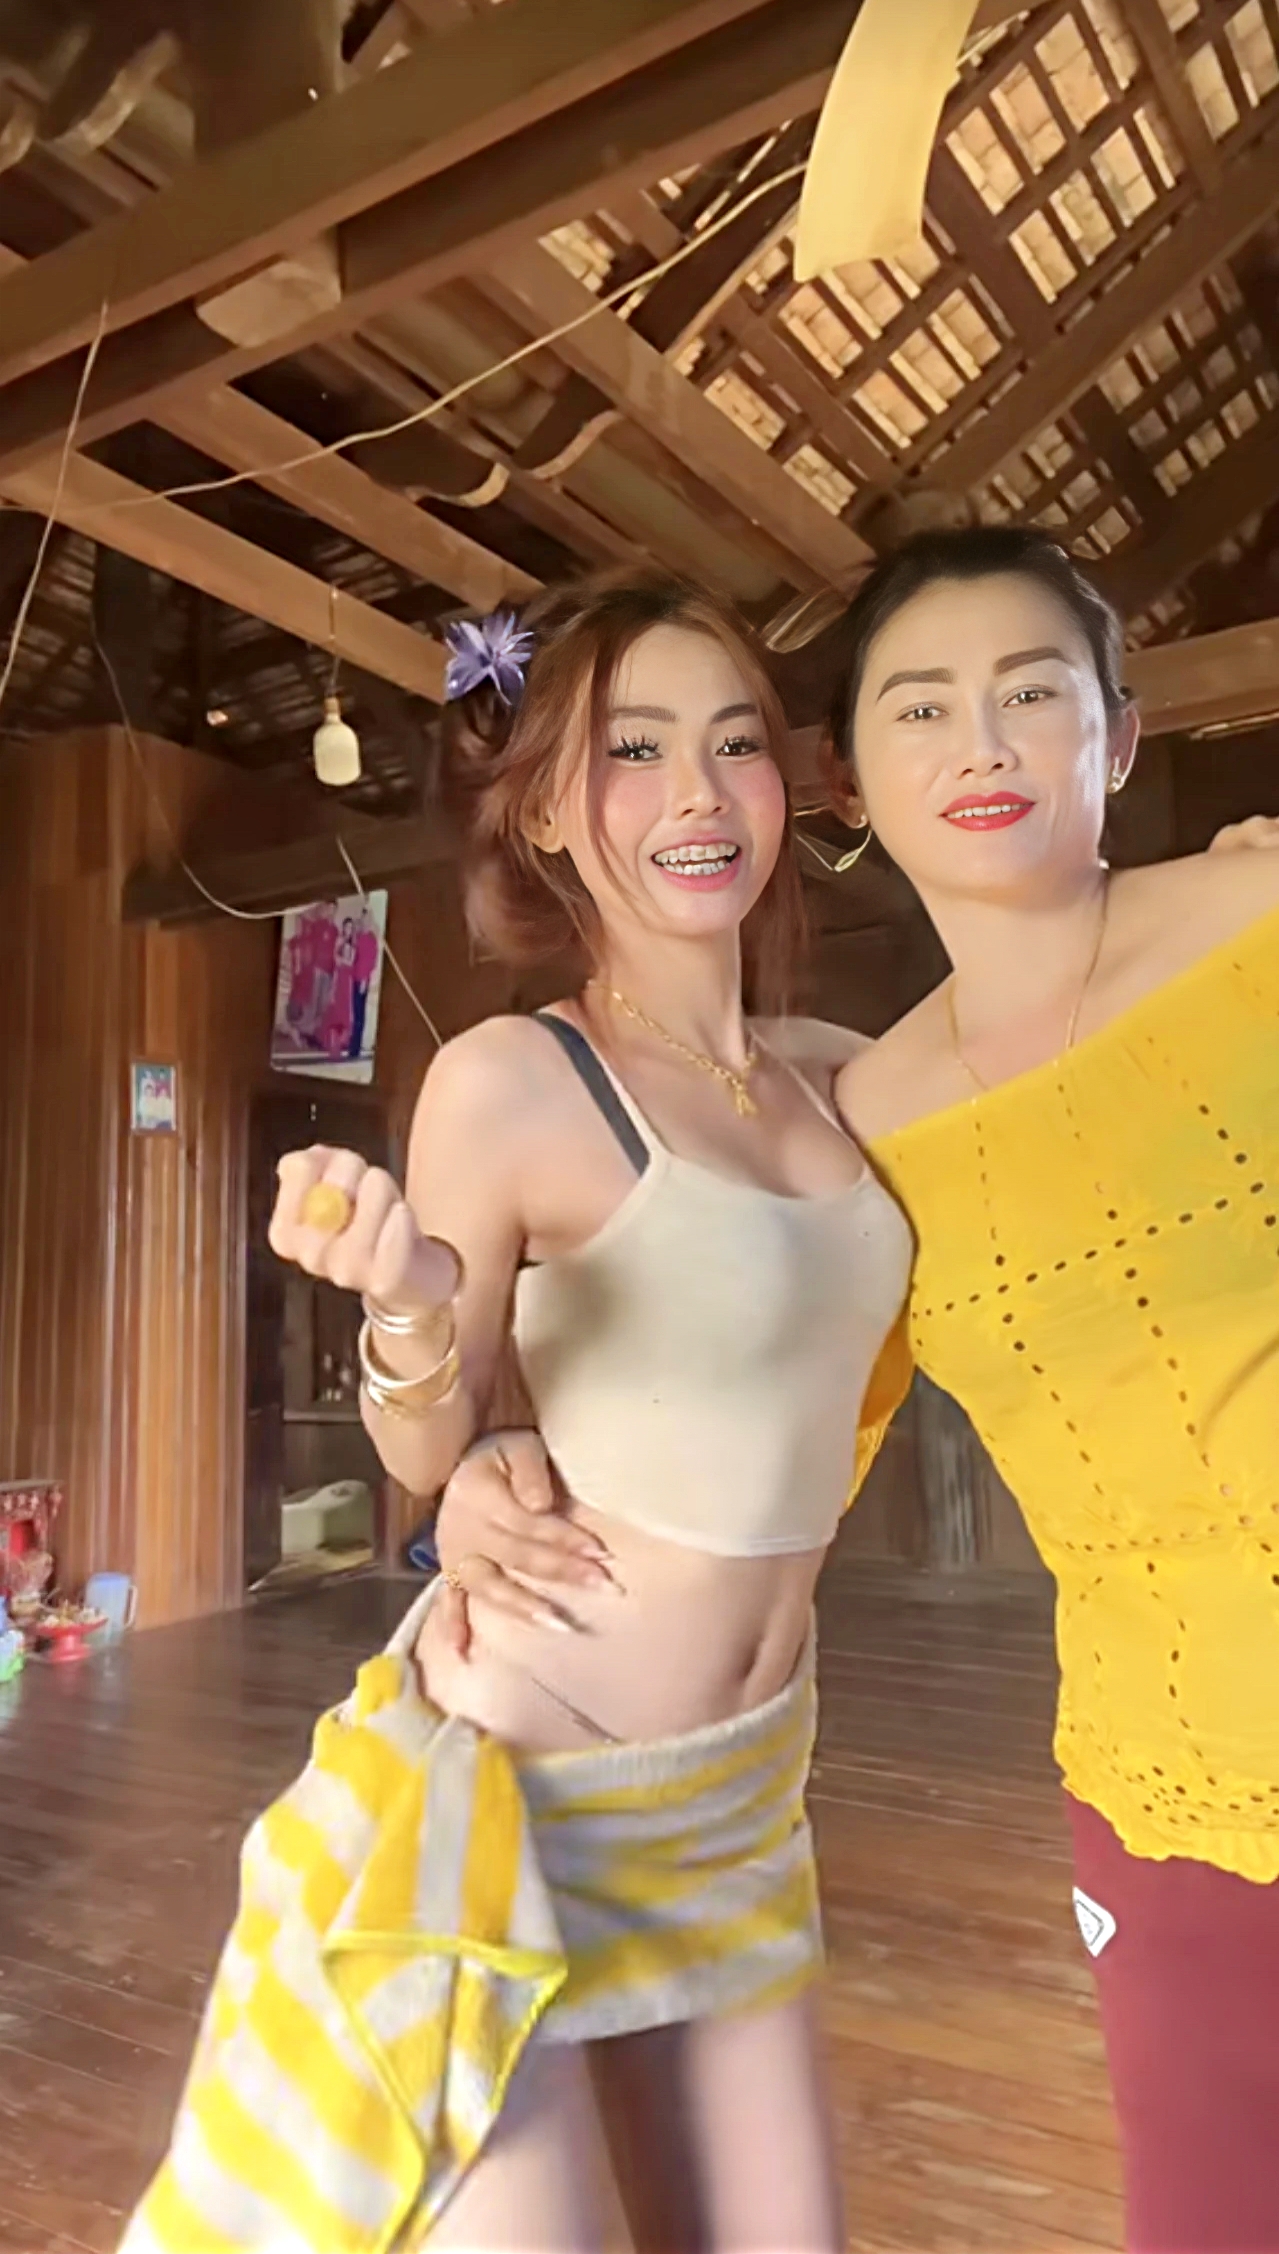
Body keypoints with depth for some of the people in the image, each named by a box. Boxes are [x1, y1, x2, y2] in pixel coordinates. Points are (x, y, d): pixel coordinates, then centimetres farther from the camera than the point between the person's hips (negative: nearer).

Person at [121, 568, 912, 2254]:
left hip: (740, 1794, 6)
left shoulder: (829, 1072, 1)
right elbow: (430, 1451, -6)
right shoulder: (510, 1082, -18)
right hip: (515, 1773, -6)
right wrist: (407, 1308, -29)